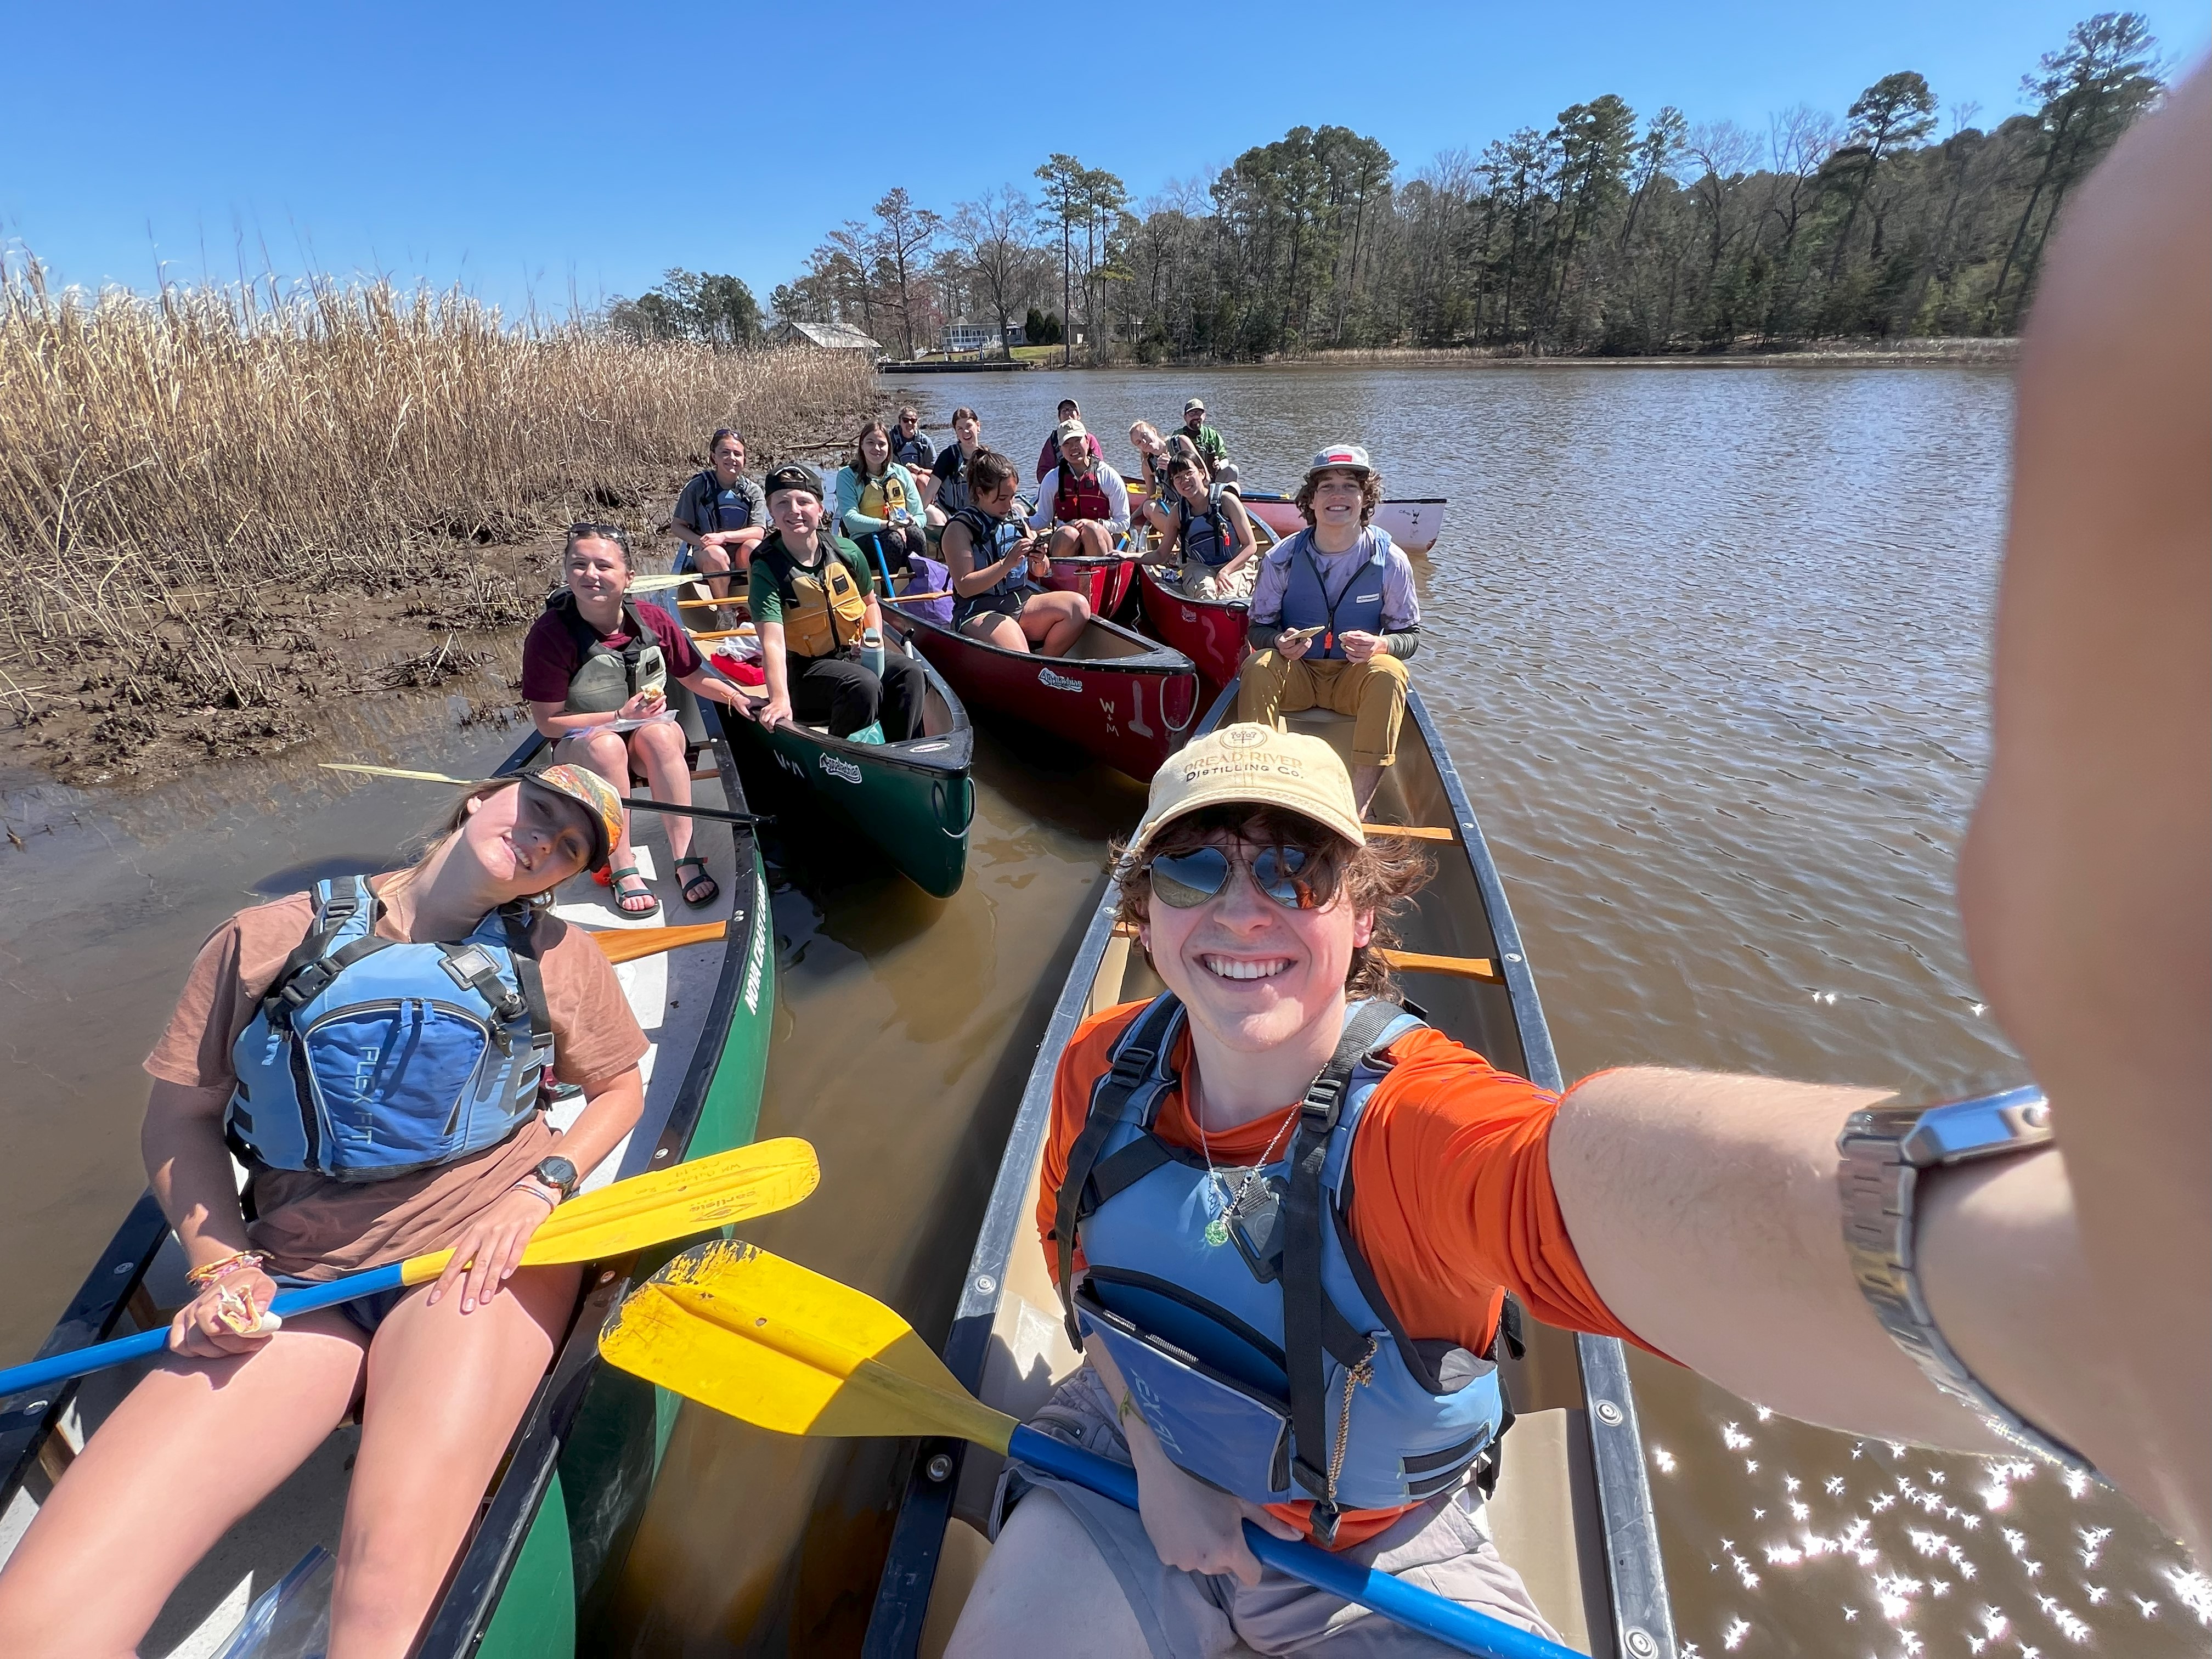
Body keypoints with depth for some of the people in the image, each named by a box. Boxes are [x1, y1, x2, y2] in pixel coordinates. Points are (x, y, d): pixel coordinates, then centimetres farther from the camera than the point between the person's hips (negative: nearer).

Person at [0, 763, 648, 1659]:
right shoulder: (267, 940, 3)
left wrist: (539, 1189, -4)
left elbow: (619, 1088, 13)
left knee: (393, 1582, -26)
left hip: (480, 1258, -2)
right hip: (289, 1286, 3)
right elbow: (178, 1120, 11)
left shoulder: (558, 958, 3)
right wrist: (222, 1265, -3)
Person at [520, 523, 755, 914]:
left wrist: (736, 696, -9)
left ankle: (684, 857, -32)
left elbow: (694, 678, 7)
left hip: (654, 742, 2)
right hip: (580, 747, -2)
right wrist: (621, 716, -21)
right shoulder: (549, 634, -14)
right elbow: (547, 722, -13)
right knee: (606, 745, -36)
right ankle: (622, 869, -29)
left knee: (658, 733, -33)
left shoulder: (653, 620, -6)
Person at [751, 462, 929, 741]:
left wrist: (874, 637, -4)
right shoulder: (767, 569, -14)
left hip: (855, 655, 5)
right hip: (805, 670, -5)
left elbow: (870, 602, 18)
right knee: (864, 685, -32)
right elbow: (772, 643, -27)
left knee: (910, 672, -20)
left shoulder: (846, 551, -1)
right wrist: (780, 699, -43)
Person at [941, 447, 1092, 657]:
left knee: (1079, 606, -19)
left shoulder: (1015, 517, 13)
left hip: (1022, 602, 7)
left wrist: (1040, 562, -7)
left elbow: (1041, 573, 18)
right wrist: (1007, 563, -23)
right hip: (980, 613, -7)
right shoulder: (959, 528, -5)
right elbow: (964, 587, -15)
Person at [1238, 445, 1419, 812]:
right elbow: (1258, 627, 1)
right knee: (1257, 667, -30)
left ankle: (1357, 806, -32)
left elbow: (1411, 634, 0)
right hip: (1295, 674, 1)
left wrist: (1380, 645, -24)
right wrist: (1279, 641, -24)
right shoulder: (1281, 557, -6)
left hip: (1356, 678, 0)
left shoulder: (1391, 561, -7)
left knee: (1389, 673, -32)